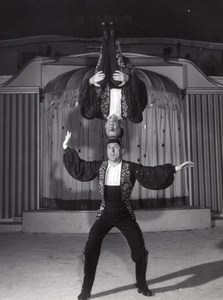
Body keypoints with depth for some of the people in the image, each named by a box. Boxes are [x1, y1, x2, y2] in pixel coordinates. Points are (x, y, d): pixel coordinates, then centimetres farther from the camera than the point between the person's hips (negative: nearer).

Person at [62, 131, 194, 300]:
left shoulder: (131, 168, -8)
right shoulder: (100, 167, -1)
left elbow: (151, 174, -11)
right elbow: (79, 168, 6)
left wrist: (174, 169, -18)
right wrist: (67, 148, 4)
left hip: (125, 216, -1)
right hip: (105, 215, 1)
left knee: (140, 250, 1)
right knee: (90, 250, -6)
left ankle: (142, 285, 28)